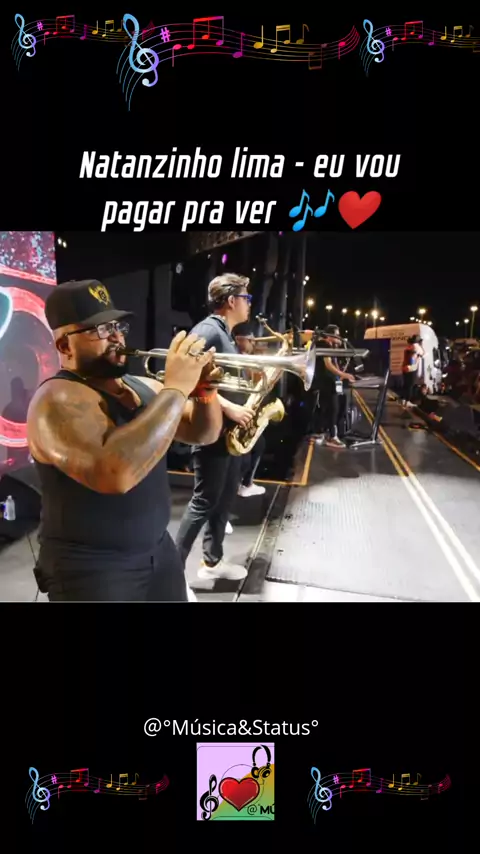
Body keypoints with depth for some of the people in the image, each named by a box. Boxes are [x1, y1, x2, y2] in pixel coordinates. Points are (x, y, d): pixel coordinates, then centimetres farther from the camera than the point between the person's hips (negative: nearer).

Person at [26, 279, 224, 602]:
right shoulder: (59, 400, -19)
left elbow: (204, 434, 10)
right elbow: (116, 475, -36)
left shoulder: (140, 386, 6)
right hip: (92, 568, -7)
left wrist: (204, 389, -10)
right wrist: (176, 388, -30)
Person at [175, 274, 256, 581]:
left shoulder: (227, 335, 16)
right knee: (204, 502, -4)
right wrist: (229, 408, -26)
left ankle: (213, 561, 28)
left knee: (225, 499, 16)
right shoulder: (207, 331, -16)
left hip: (232, 430, 10)